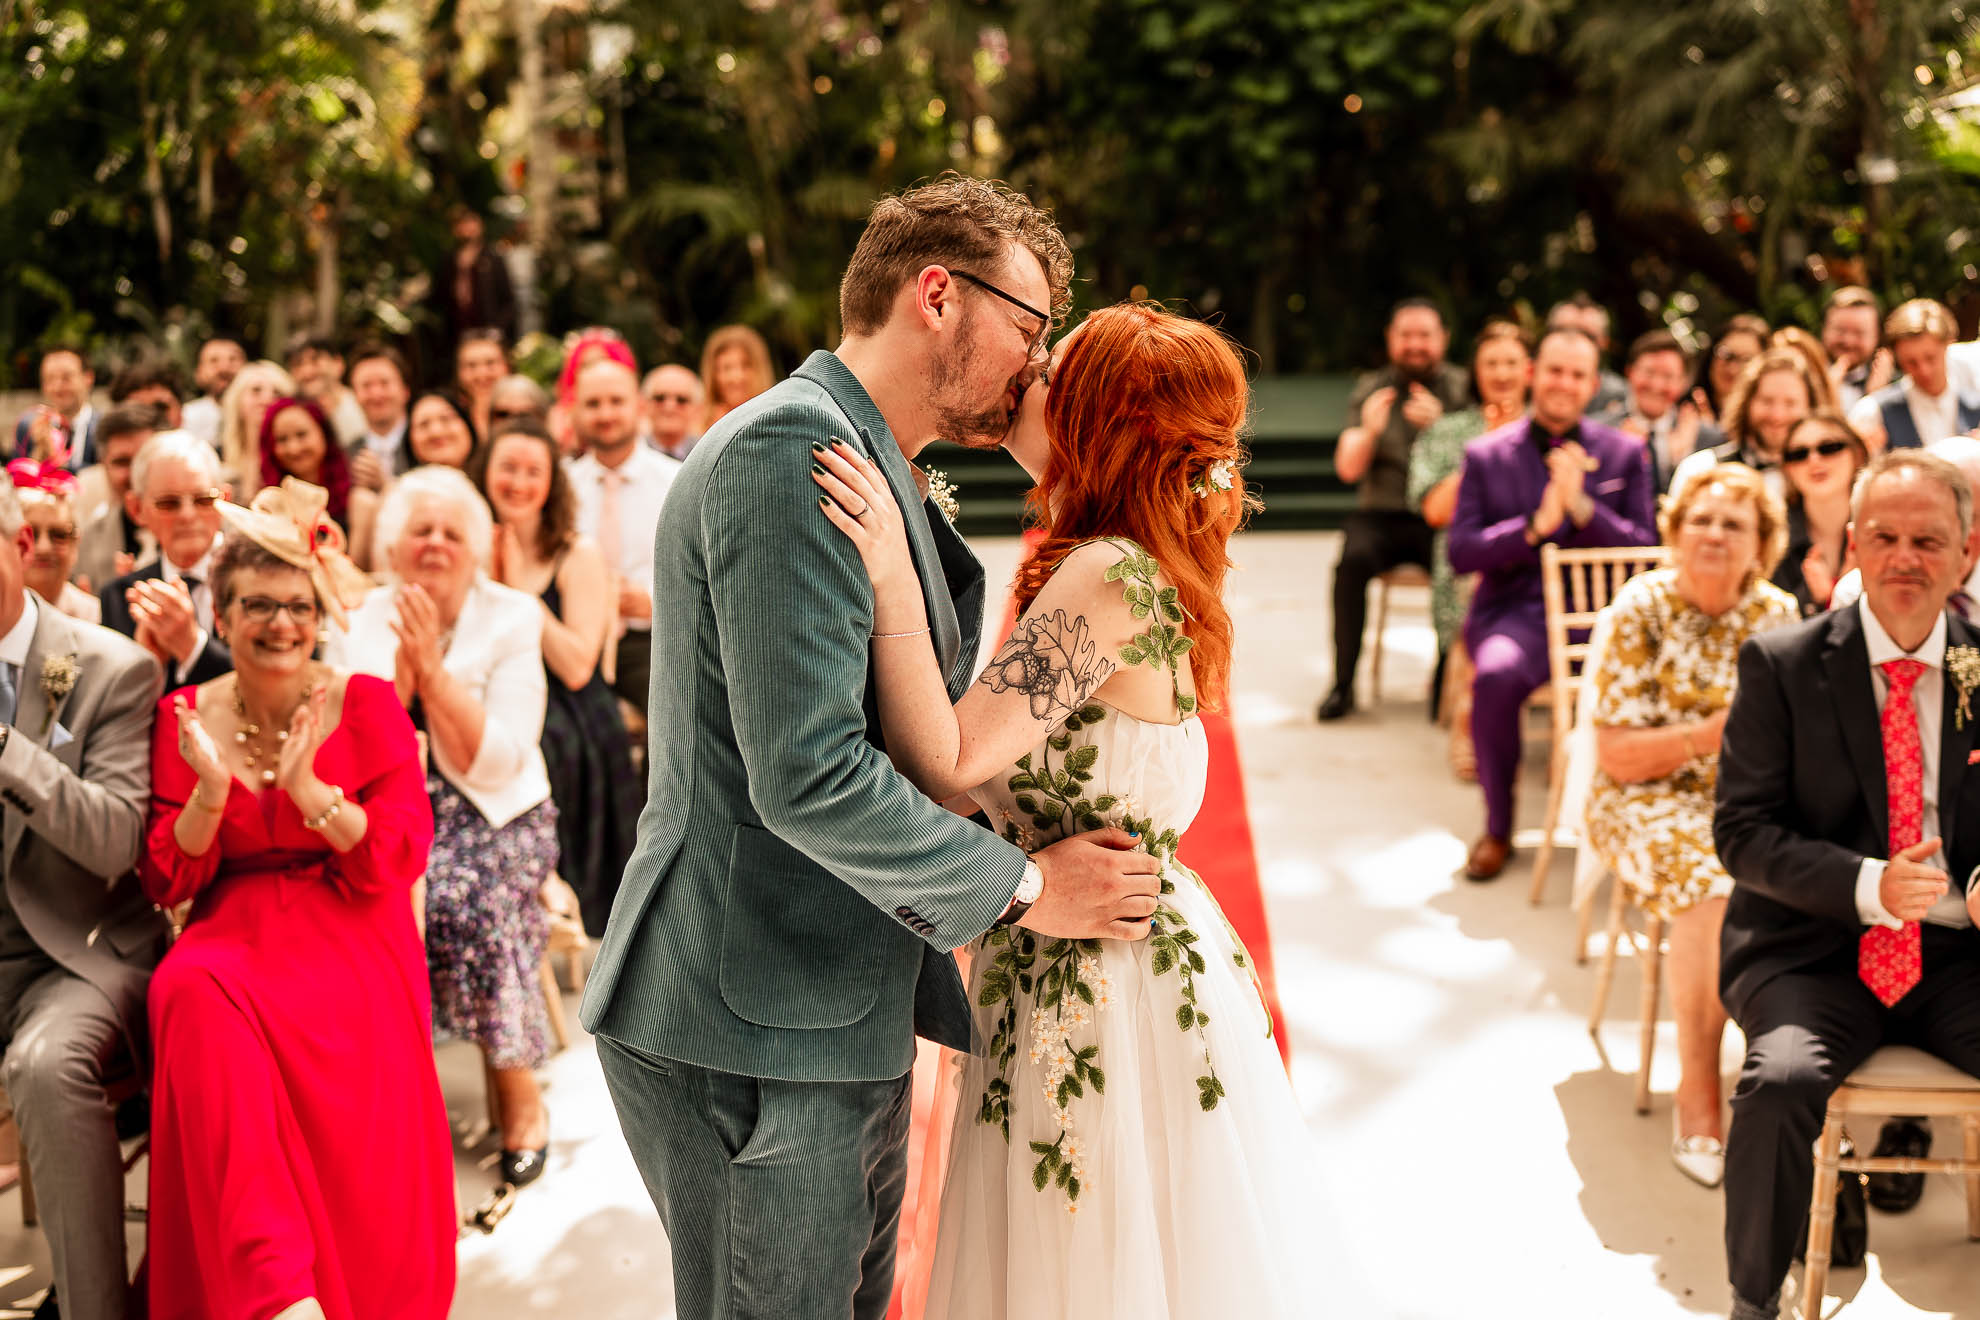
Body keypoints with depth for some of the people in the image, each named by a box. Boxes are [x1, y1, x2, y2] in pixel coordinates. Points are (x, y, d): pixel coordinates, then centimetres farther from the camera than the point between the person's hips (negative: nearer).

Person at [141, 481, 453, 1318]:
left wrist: (308, 788, -18)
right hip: (232, 932, 1)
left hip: (350, 935, -1)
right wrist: (210, 792, -13)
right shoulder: (184, 717, 9)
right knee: (191, 998, -35)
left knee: (341, 1034, -36)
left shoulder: (367, 705, 4)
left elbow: (401, 859, -4)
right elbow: (168, 884, 5)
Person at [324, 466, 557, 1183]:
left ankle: (519, 1091, -10)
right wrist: (401, 672, -15)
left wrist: (434, 668, -18)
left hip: (495, 816, -2)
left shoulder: (511, 619, -3)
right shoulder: (356, 625, 4)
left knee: (465, 899, -31)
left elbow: (495, 765, -13)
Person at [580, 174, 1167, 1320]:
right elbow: (807, 774, -25)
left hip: (845, 1010, 10)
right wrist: (1022, 887, -14)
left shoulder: (876, 467, 16)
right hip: (756, 1023, -10)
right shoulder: (792, 445, -17)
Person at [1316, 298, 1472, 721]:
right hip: (1381, 515, 1)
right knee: (1353, 561, -30)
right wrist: (1368, 430, -19)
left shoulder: (1462, 389, 6)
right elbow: (1348, 469, 1)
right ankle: (1343, 683, -22)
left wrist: (1440, 425, -24)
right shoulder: (1369, 391, 11)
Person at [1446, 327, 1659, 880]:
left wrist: (1582, 507, -11)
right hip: (1517, 611, 0)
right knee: (1496, 675, -35)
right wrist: (1536, 525, -13)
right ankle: (1497, 828, -11)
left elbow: (1645, 550, 5)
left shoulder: (1623, 452, 13)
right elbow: (1461, 551, 2)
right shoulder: (1486, 455, 11)